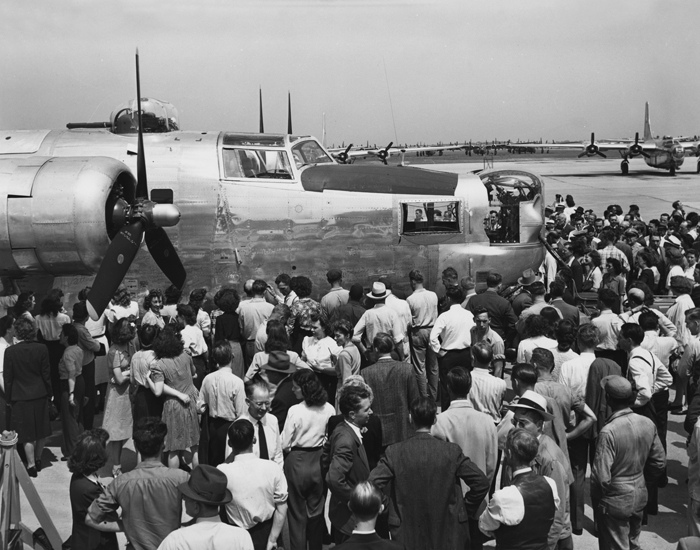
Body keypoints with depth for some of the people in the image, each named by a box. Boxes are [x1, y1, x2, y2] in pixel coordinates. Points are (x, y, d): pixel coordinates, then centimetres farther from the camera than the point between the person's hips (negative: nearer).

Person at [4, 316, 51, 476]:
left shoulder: (10, 351, -13)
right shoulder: (41, 349, -10)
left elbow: (7, 377, -7)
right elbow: (46, 374, -4)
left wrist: (9, 397, 5)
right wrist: (49, 393, 8)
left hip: (21, 397, -2)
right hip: (40, 395, 2)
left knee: (27, 434, 7)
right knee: (41, 430, 17)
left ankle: (31, 465, 10)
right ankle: (38, 460, 30)